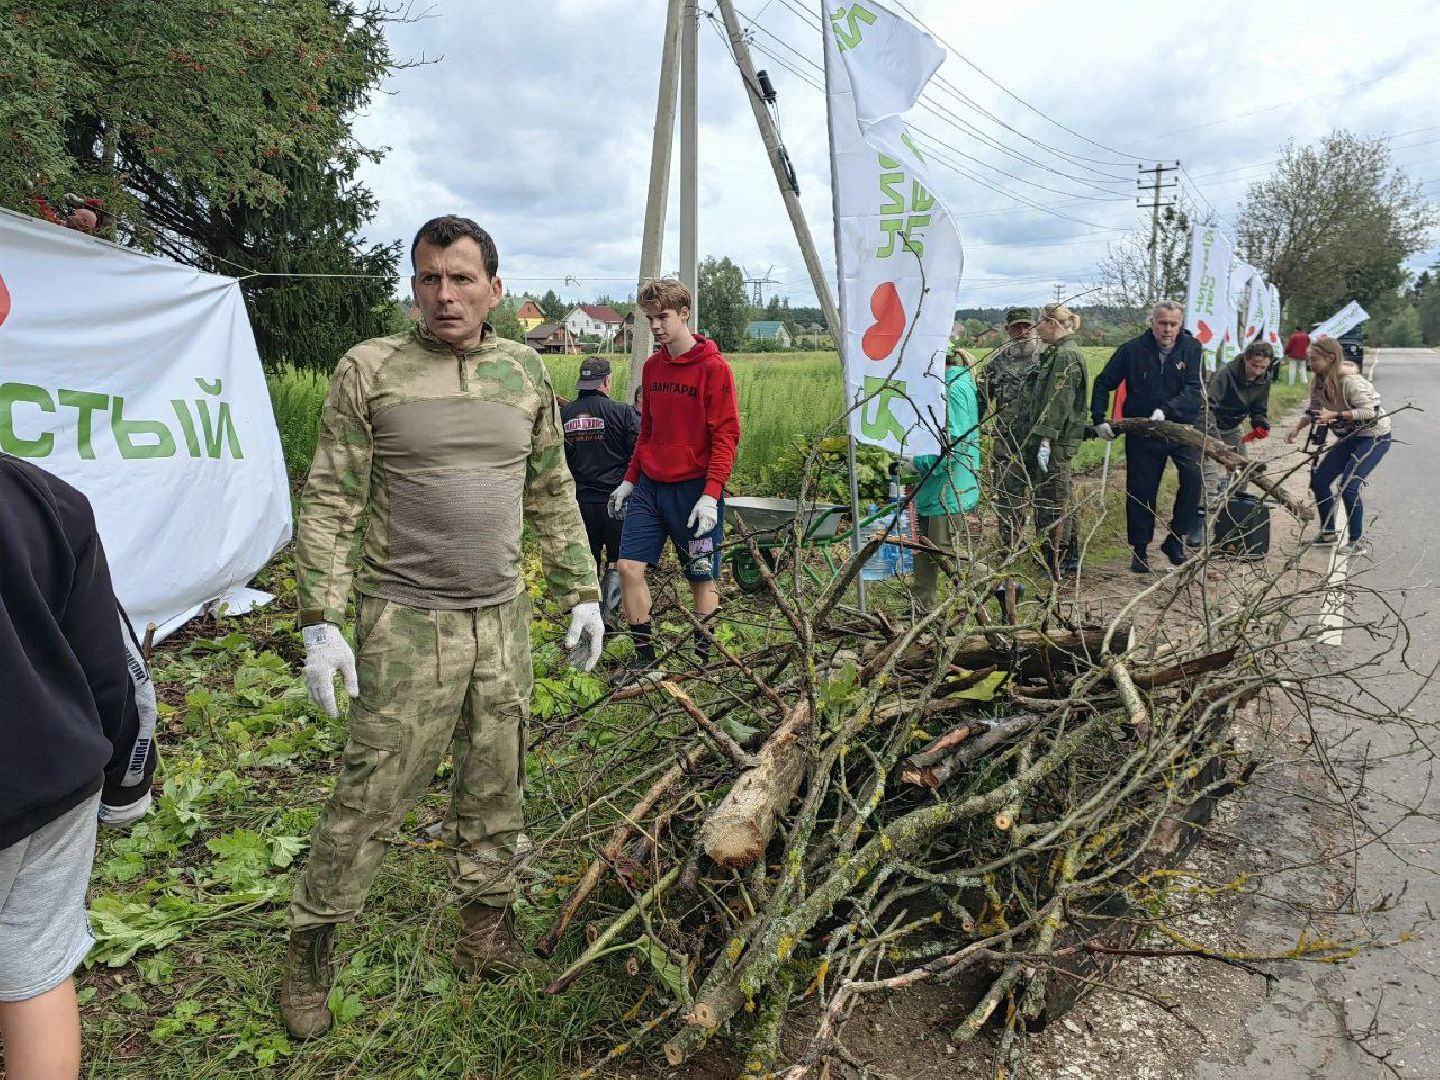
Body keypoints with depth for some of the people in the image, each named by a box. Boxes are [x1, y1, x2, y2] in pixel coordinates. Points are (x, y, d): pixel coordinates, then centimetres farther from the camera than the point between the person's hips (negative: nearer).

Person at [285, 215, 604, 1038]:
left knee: (496, 792, 13)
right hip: (406, 624, -3)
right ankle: (311, 950, 23)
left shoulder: (525, 371, 7)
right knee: (374, 795, 2)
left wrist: (581, 594, 10)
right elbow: (330, 503, -5)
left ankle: (488, 931, 31)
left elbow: (554, 496, 13)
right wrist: (321, 621, -11)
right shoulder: (370, 369, -4)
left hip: (503, 621, 4)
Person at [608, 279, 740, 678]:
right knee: (629, 567, -1)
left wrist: (711, 495, -20)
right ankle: (644, 656, 13)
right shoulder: (652, 367, 11)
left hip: (694, 490, -6)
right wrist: (629, 480, 15)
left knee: (702, 578, 5)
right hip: (650, 486, 6)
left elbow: (726, 436, -13)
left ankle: (703, 660, 19)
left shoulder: (714, 367, -9)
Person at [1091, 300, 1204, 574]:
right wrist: (1099, 419, -6)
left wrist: (1166, 410, -29)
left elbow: (1193, 389, -14)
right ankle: (1140, 549, 21)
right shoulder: (1132, 350, -4)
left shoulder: (1191, 348, -4)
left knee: (1195, 474, -21)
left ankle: (1175, 538, -5)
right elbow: (1103, 383, 3)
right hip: (1142, 433, 0)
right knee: (1141, 491, 6)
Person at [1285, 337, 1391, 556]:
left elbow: (1369, 412, -30)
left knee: (1348, 485, -19)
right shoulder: (1318, 383, -3)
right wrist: (1298, 428, -5)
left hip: (1374, 437, -9)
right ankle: (1328, 532, 21)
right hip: (1349, 437, 9)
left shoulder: (1350, 381, -27)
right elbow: (1314, 410, 11)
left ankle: (1358, 542, -6)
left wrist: (1335, 415, -38)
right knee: (1319, 479, 6)